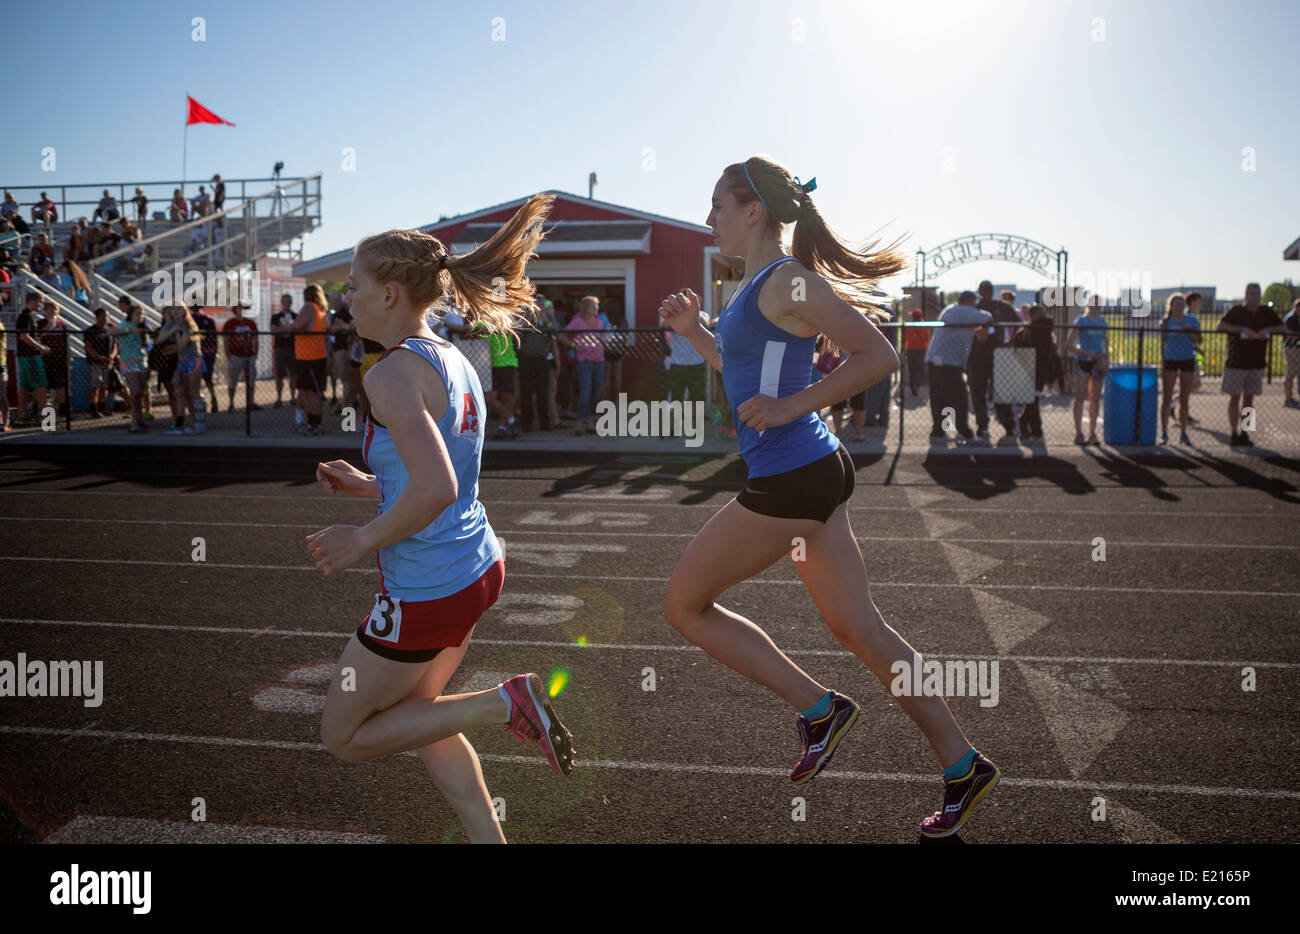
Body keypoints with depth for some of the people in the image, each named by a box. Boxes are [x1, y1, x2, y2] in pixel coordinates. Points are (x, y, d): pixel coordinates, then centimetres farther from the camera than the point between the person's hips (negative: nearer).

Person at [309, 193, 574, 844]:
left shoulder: (394, 374, -20)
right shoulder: (452, 361, 8)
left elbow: (436, 489, -31)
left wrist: (363, 541, -17)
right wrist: (367, 485, 10)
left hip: (426, 589, -9)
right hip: (476, 568, 9)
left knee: (344, 738, 12)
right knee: (413, 716, 26)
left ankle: (502, 704, -1)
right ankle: (489, 838, 27)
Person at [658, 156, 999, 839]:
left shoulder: (788, 281, -13)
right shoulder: (756, 286, 17)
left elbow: (879, 356, -18)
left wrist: (791, 406, -20)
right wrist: (694, 330, 18)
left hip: (791, 478, -10)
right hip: (813, 473, 10)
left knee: (683, 605, 3)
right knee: (857, 628, 12)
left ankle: (818, 708, 9)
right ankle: (962, 765, 19)